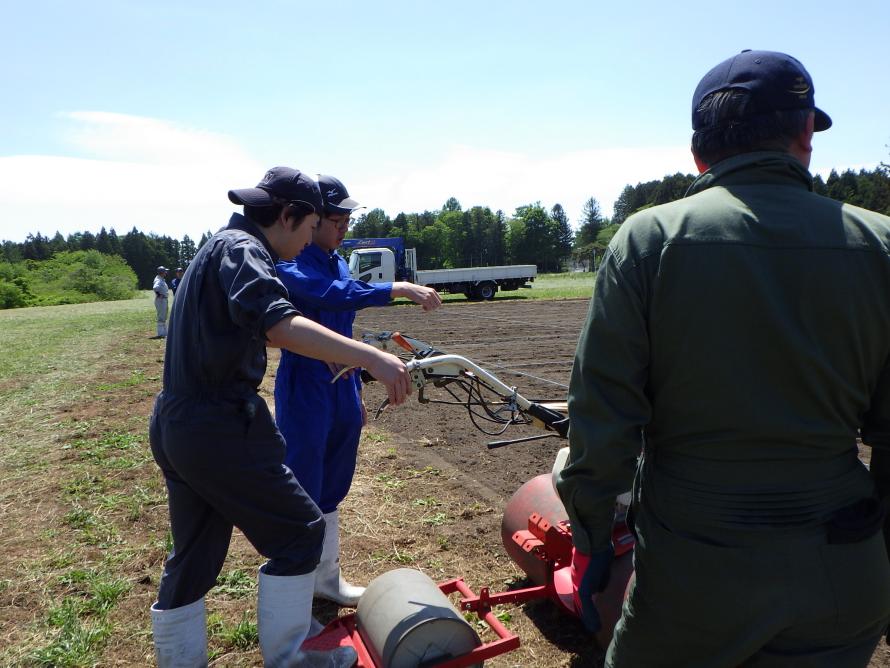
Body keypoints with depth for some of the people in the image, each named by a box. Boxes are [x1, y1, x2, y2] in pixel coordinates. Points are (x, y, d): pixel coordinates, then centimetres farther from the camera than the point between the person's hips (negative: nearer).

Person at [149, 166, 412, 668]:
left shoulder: (220, 248, 18)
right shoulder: (242, 249, -14)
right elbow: (279, 325, -33)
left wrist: (334, 353, 32)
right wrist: (371, 357, -39)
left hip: (177, 426, 10)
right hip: (220, 427, -10)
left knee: (195, 554, 19)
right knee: (299, 530, 4)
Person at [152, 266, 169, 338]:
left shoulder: (162, 280, 13)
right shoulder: (159, 280, -19)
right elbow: (155, 287, -37)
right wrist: (159, 294, -24)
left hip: (164, 300, 11)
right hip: (160, 300, -11)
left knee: (164, 317, 17)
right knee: (161, 317, -7)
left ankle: (164, 333, 26)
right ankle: (160, 334, -3)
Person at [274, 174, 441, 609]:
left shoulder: (337, 262, 11)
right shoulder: (289, 264, -13)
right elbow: (333, 294, -34)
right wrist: (398, 289, -39)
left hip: (341, 388, 8)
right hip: (305, 389, -8)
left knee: (331, 492, 17)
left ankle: (326, 578, 32)